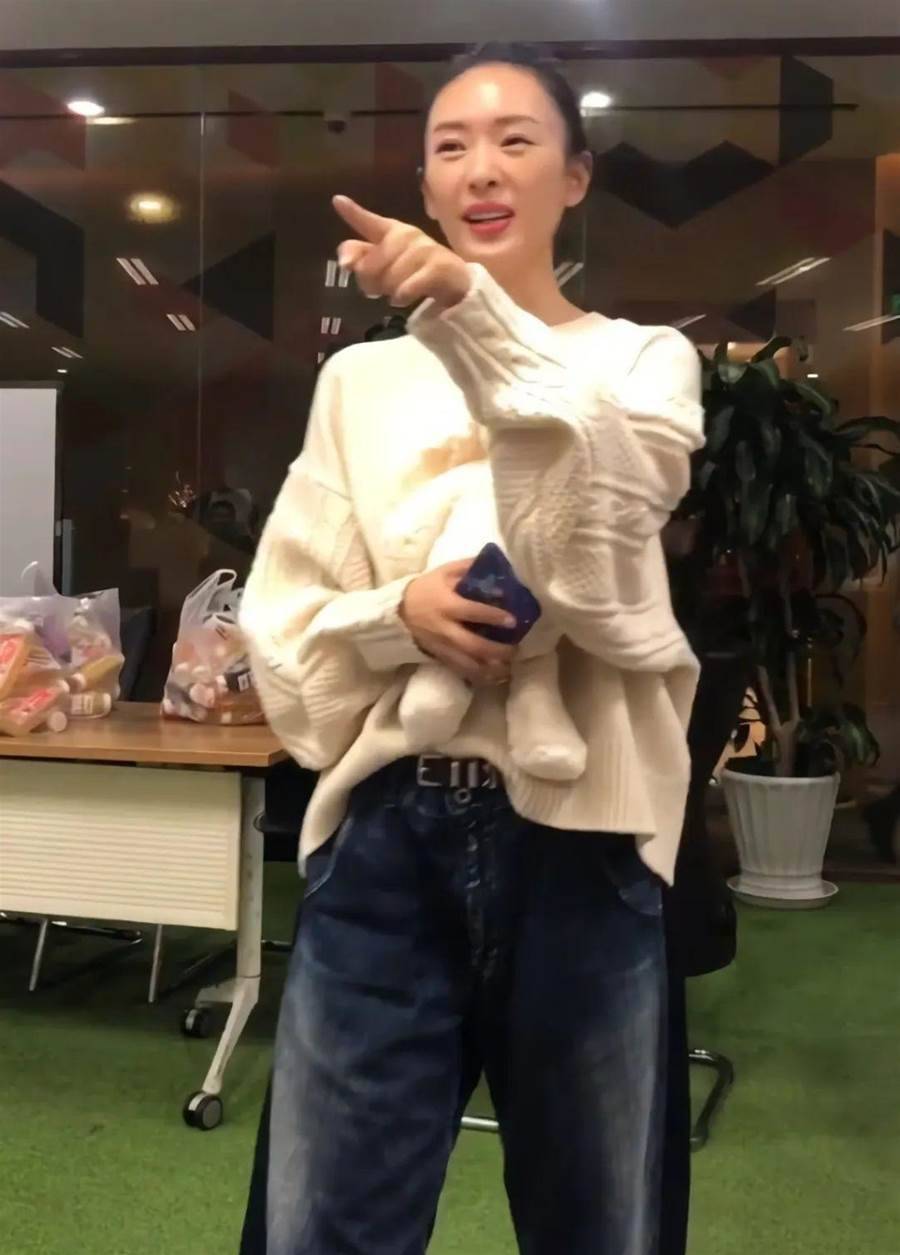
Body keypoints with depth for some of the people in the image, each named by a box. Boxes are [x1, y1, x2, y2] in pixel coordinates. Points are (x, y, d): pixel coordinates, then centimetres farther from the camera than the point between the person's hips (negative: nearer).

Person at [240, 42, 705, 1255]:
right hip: (387, 836, 1)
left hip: (574, 836, -1)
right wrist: (400, 612, -15)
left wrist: (473, 306, -32)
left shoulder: (647, 358, 5)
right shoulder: (363, 378, 10)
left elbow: (605, 505, -19)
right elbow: (281, 621, 6)